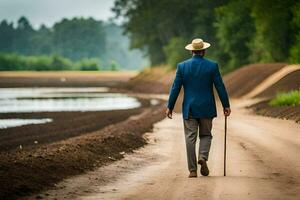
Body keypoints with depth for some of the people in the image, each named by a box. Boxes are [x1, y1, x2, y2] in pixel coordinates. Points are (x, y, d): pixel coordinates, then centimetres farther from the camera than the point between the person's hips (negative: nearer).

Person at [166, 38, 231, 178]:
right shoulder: (212, 66, -3)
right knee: (206, 135, 15)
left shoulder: (182, 66, -2)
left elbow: (176, 88, -1)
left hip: (189, 109, 0)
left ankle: (192, 170, 0)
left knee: (190, 138, 3)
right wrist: (226, 105, 6)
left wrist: (170, 107, 6)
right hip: (206, 108, 0)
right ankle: (203, 157, -12)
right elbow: (220, 87, -2)